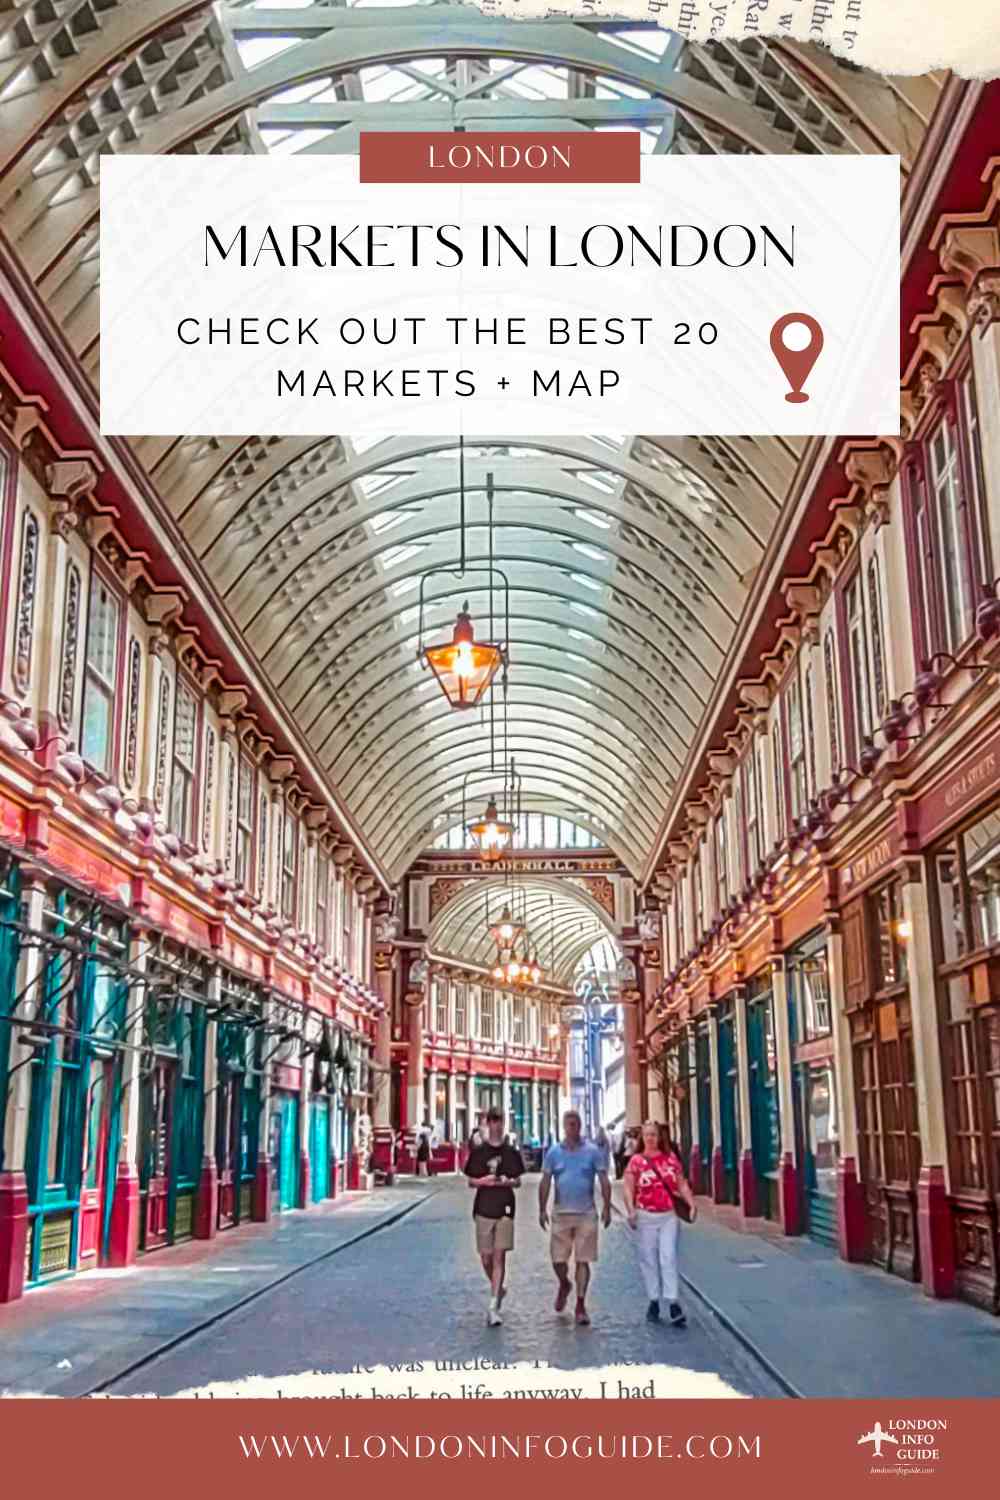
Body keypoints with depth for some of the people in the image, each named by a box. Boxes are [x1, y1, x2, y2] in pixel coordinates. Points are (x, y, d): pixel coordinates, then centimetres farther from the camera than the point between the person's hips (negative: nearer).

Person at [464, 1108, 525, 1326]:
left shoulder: (511, 1152, 6)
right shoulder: (478, 1152, 4)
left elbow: (518, 1181, 9)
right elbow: (470, 1181, 7)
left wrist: (508, 1181, -12)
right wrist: (483, 1181, -13)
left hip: (505, 1209, -1)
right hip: (483, 1208, 1)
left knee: (499, 1256, -7)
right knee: (486, 1258, 6)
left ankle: (493, 1306, -7)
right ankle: (498, 1289, 34)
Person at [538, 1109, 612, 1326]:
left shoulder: (592, 1151, 1)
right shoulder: (554, 1152, 5)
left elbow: (604, 1181, 2)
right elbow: (545, 1182, 6)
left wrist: (607, 1208, -5)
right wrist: (542, 1209, 0)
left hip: (586, 1213, -1)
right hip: (561, 1213, 1)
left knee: (583, 1260, 0)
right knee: (558, 1259, 3)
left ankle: (580, 1304, 11)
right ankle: (564, 1285, 35)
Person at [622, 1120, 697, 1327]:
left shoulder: (670, 1157, 6)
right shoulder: (636, 1160, 0)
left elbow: (682, 1184, 9)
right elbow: (628, 1187, -5)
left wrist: (691, 1203, -6)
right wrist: (631, 1210, -20)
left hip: (669, 1216, 1)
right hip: (646, 1216, 0)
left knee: (669, 1257, -5)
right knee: (649, 1259, 5)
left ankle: (673, 1303, -6)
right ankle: (654, 1301, 16)